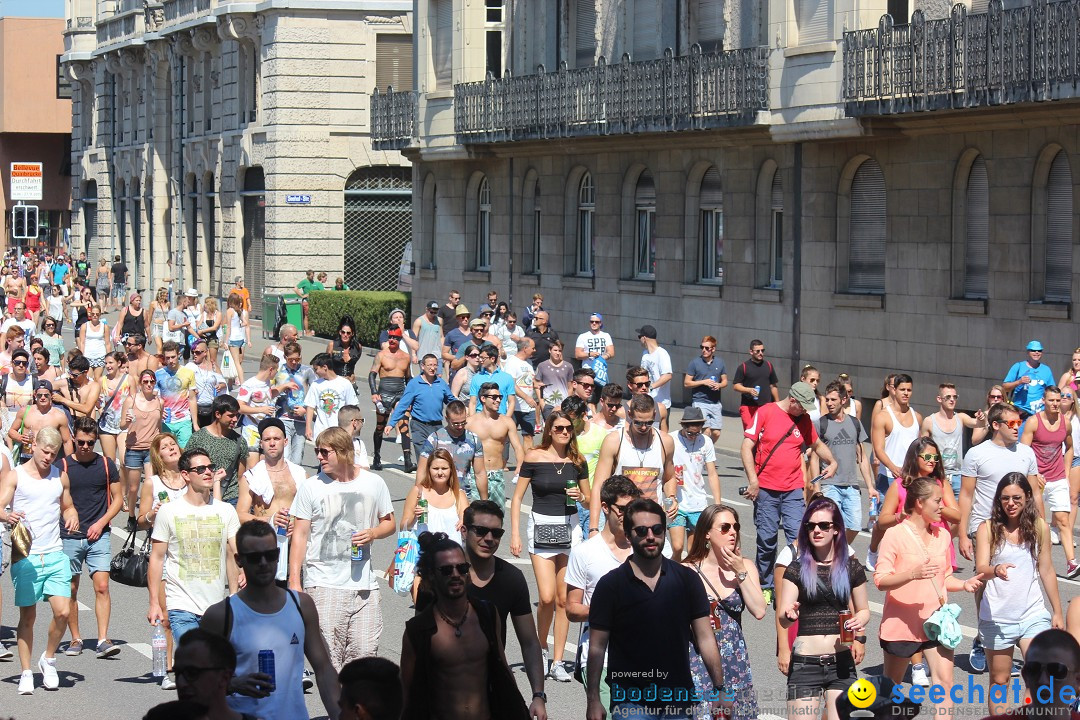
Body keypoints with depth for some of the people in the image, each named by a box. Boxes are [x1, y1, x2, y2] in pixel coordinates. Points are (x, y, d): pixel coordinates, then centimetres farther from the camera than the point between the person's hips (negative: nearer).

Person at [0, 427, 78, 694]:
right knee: (27, 616, 1)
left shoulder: (60, 477, 12)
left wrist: (72, 517, 0)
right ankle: (26, 674, 11)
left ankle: (49, 659, 14)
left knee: (63, 612, -9)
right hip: (25, 555, -3)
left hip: (55, 555, 3)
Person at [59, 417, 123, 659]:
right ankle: (75, 639, 17)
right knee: (71, 591, 5)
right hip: (69, 537, 0)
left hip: (99, 536, 0)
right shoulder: (62, 465, 1)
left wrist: (101, 523, -4)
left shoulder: (106, 465, 5)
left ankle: (103, 640, -12)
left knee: (102, 587, -10)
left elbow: (118, 499, 9)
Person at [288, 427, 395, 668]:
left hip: (364, 584, 2)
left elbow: (389, 522, 18)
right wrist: (294, 580, -4)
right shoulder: (311, 487, 3)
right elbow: (300, 534, 3)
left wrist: (372, 533, -6)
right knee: (328, 657, -10)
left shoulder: (374, 483, 7)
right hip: (323, 584, -2)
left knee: (365, 652, -3)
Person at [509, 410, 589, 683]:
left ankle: (557, 662, 8)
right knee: (547, 597, -12)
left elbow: (589, 500, 14)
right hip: (541, 528, -3)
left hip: (570, 528, 3)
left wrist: (580, 496, -9)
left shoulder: (577, 461, 5)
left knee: (563, 599, 2)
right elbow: (517, 498, 0)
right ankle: (540, 646, 15)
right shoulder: (534, 458, -4)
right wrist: (514, 534, -7)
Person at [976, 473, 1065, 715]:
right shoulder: (988, 529, -5)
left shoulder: (1039, 527, 1)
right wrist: (995, 570, -38)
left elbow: (1046, 570, 9)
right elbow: (981, 569, -15)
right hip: (997, 617, -1)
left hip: (1033, 615, 1)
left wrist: (1057, 612, 12)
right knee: (999, 681, 8)